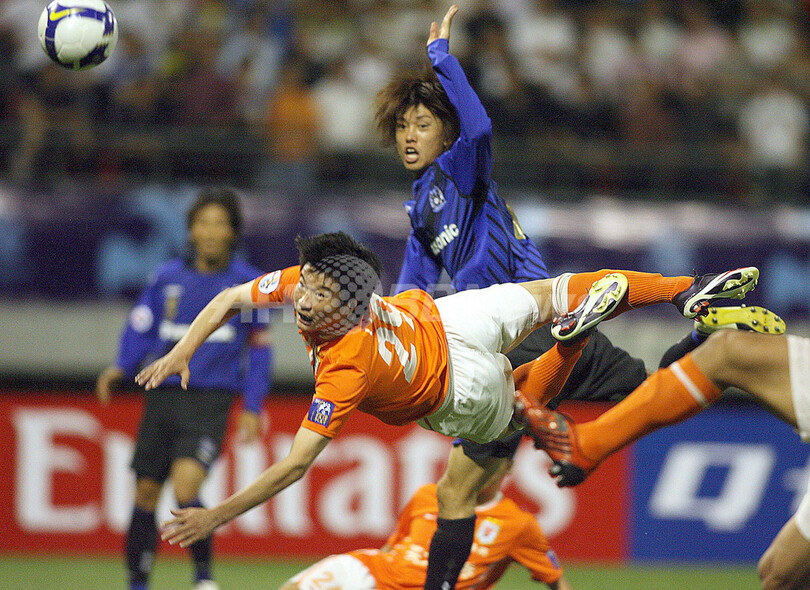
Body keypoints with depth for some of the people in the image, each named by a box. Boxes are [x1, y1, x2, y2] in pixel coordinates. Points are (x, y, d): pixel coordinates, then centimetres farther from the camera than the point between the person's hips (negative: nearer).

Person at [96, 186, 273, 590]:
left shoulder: (247, 284, 4)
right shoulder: (168, 278, 7)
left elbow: (258, 348, 9)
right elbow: (140, 328, 12)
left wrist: (253, 407, 4)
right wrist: (122, 367, -7)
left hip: (210, 403, -3)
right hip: (163, 397, 3)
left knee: (185, 487, -22)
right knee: (145, 494, 3)